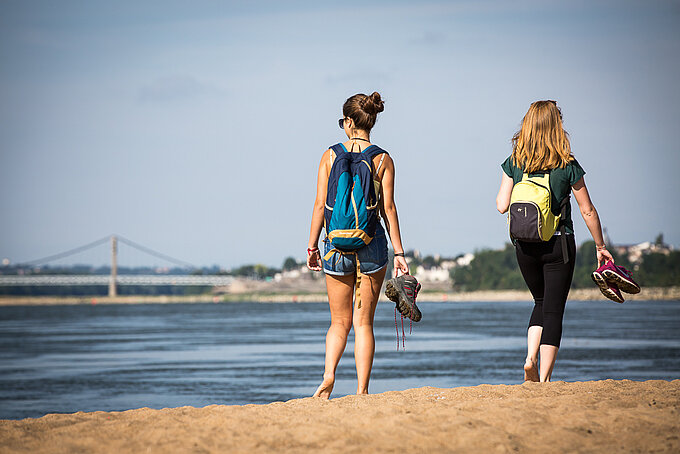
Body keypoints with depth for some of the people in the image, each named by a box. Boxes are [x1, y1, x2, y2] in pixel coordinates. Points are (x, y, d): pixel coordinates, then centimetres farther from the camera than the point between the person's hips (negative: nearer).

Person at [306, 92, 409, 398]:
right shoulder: (383, 159, 0)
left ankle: (328, 375, -12)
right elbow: (388, 208, -4)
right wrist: (398, 252, -1)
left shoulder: (331, 155, 1)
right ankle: (362, 390, 2)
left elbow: (320, 205, 0)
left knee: (340, 321, 12)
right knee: (363, 322, 7)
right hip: (372, 242, -1)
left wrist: (312, 247, 6)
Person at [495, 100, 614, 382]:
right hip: (558, 243, -3)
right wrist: (600, 246, 7)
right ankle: (544, 378, -3)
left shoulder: (514, 163, -2)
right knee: (554, 309, 2)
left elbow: (502, 206, -3)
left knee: (541, 303, 22)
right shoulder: (567, 165, -7)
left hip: (525, 246, 3)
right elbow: (587, 211, -3)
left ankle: (530, 359, 3)